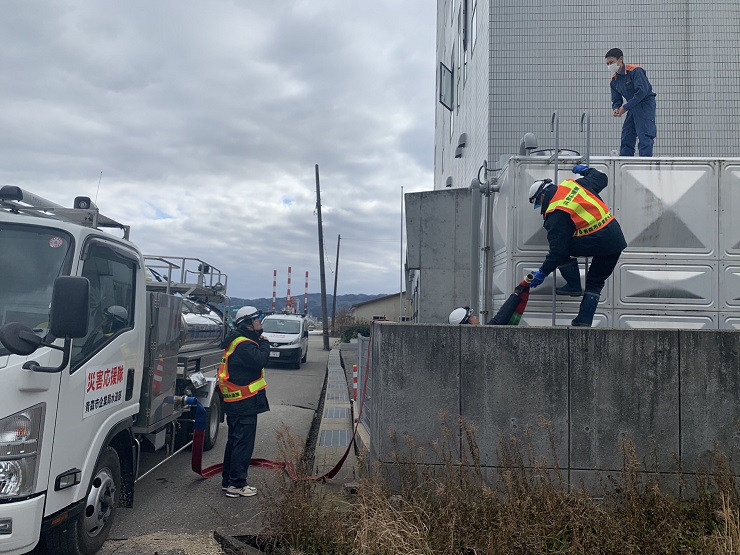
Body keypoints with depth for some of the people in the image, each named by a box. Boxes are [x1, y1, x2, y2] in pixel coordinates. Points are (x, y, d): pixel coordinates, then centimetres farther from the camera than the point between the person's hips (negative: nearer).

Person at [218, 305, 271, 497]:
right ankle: (236, 484, 3)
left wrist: (260, 343, 2)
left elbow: (256, 362, 16)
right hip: (245, 403, -11)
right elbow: (260, 361, -29)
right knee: (243, 443, -3)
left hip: (235, 402, 11)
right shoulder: (243, 344, -18)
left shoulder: (238, 341, 15)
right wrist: (265, 344, -12)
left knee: (235, 441, 18)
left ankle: (228, 480, 28)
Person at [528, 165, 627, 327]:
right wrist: (586, 170, 42)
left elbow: (558, 250, -11)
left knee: (562, 246, 15)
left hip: (598, 244, -8)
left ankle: (574, 285, 24)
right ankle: (584, 321, 12)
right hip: (617, 239, 8)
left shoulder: (555, 215, -10)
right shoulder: (573, 184, 8)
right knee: (595, 283, 16)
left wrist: (543, 272, -1)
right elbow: (601, 178, 24)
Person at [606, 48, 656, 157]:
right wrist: (616, 109, -12)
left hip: (646, 105, -8)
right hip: (633, 107, 8)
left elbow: (642, 91, -24)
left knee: (644, 138, -15)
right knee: (626, 139, 7)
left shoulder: (635, 71, -16)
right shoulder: (614, 80, 8)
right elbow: (616, 100, 12)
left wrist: (625, 107, -24)